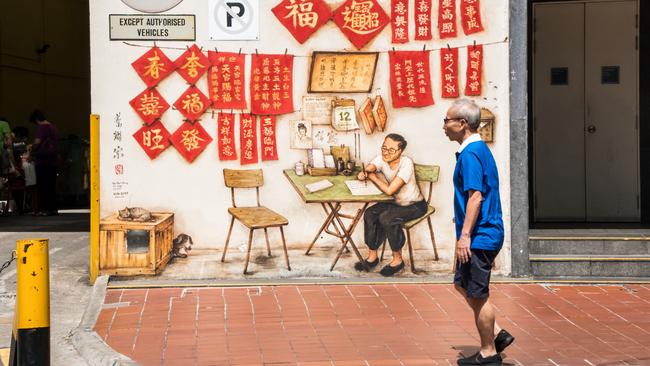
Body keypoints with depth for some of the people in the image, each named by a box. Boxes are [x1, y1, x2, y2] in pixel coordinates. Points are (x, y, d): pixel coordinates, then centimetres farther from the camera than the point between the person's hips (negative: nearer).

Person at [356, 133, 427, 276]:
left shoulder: (406, 163, -29)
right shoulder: (381, 159, -7)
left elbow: (389, 190, -33)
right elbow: (367, 170, -20)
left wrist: (373, 177, -20)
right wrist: (363, 174, -44)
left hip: (415, 205, -7)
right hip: (396, 202, 7)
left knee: (386, 218, -27)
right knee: (370, 214, -13)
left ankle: (398, 260, -10)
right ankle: (372, 256, 1)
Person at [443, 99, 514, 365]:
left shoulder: (470, 154, -17)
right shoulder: (481, 150, 14)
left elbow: (476, 196, -24)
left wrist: (465, 236, -24)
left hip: (479, 237, -10)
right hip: (485, 235, 10)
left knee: (478, 295, 0)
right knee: (462, 285, 20)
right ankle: (497, 334, 21)